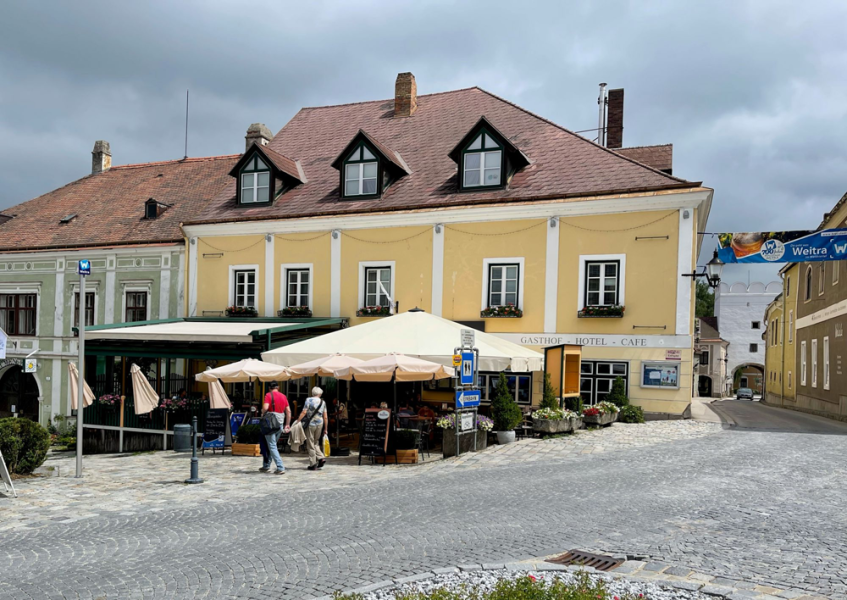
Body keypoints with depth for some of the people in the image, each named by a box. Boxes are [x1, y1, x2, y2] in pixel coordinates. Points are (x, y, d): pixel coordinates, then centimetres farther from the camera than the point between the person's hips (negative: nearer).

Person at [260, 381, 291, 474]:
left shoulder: (269, 395, -6)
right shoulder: (283, 396, 11)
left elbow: (265, 407, -22)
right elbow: (288, 411, 10)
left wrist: (263, 414, -1)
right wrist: (287, 424, 15)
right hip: (280, 424, 6)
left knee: (272, 446, -4)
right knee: (270, 445, 19)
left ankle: (280, 468, -12)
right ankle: (266, 466, 26)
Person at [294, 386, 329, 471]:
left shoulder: (308, 400, -3)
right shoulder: (323, 402, 7)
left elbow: (304, 412, -11)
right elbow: (325, 417, 6)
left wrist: (297, 421, -8)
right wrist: (325, 429, 12)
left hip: (310, 424, -4)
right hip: (320, 424, 4)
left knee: (310, 444, 4)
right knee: (316, 443, 19)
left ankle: (313, 464, 4)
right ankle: (321, 458, 1)